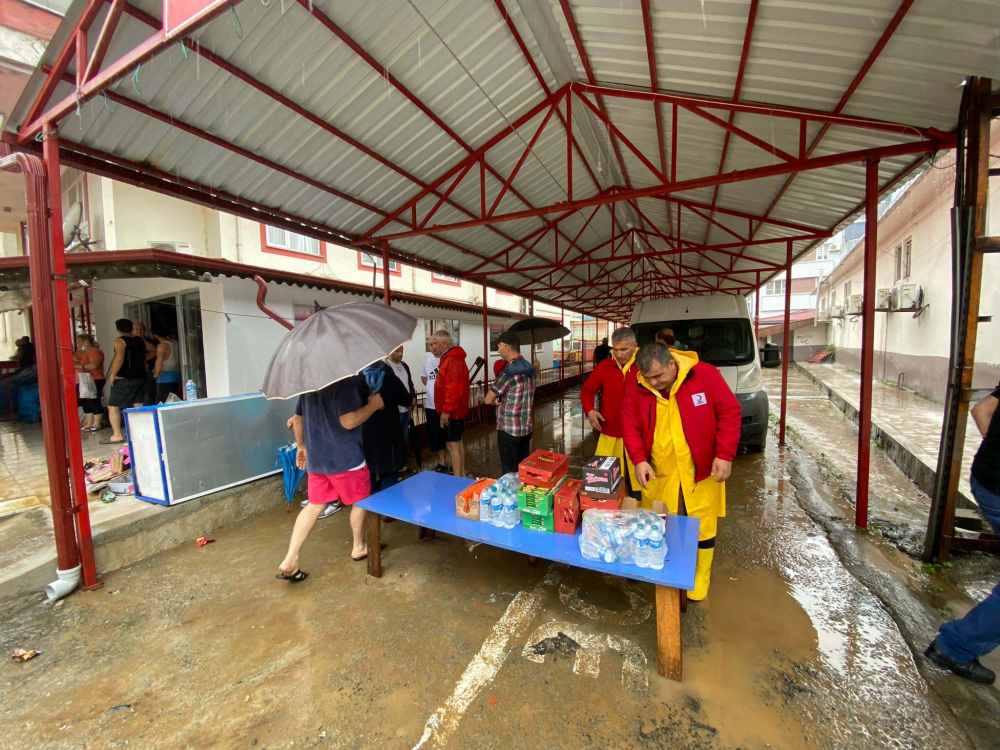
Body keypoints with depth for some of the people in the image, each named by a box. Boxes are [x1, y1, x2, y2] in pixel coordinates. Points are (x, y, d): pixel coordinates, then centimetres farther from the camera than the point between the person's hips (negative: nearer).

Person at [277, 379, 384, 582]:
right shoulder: (347, 381, -20)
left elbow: (297, 418, 12)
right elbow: (348, 421, -26)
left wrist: (302, 446, 23)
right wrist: (373, 405, -13)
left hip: (315, 458, 7)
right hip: (345, 457, -7)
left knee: (314, 505, 17)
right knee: (360, 501, 15)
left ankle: (289, 561, 14)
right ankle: (359, 547, 32)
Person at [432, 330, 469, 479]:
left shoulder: (452, 360, -21)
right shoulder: (451, 357, 13)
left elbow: (453, 388, -26)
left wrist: (446, 411, -23)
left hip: (451, 411, -10)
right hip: (455, 409, 10)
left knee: (452, 444, -3)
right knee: (458, 441, 16)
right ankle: (462, 475, 28)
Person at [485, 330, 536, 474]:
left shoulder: (509, 372, -21)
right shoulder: (530, 368, 4)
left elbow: (488, 400, -14)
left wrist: (498, 400, 7)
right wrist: (501, 398, 2)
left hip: (509, 430, -8)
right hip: (526, 428, 8)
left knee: (510, 473, 5)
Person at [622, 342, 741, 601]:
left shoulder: (705, 374, -13)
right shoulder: (636, 387, -7)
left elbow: (730, 412, -6)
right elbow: (630, 425, 0)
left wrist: (725, 454, -10)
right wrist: (639, 459, -12)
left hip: (702, 469, -1)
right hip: (659, 471, 2)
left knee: (703, 526, 10)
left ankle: (701, 579, 33)